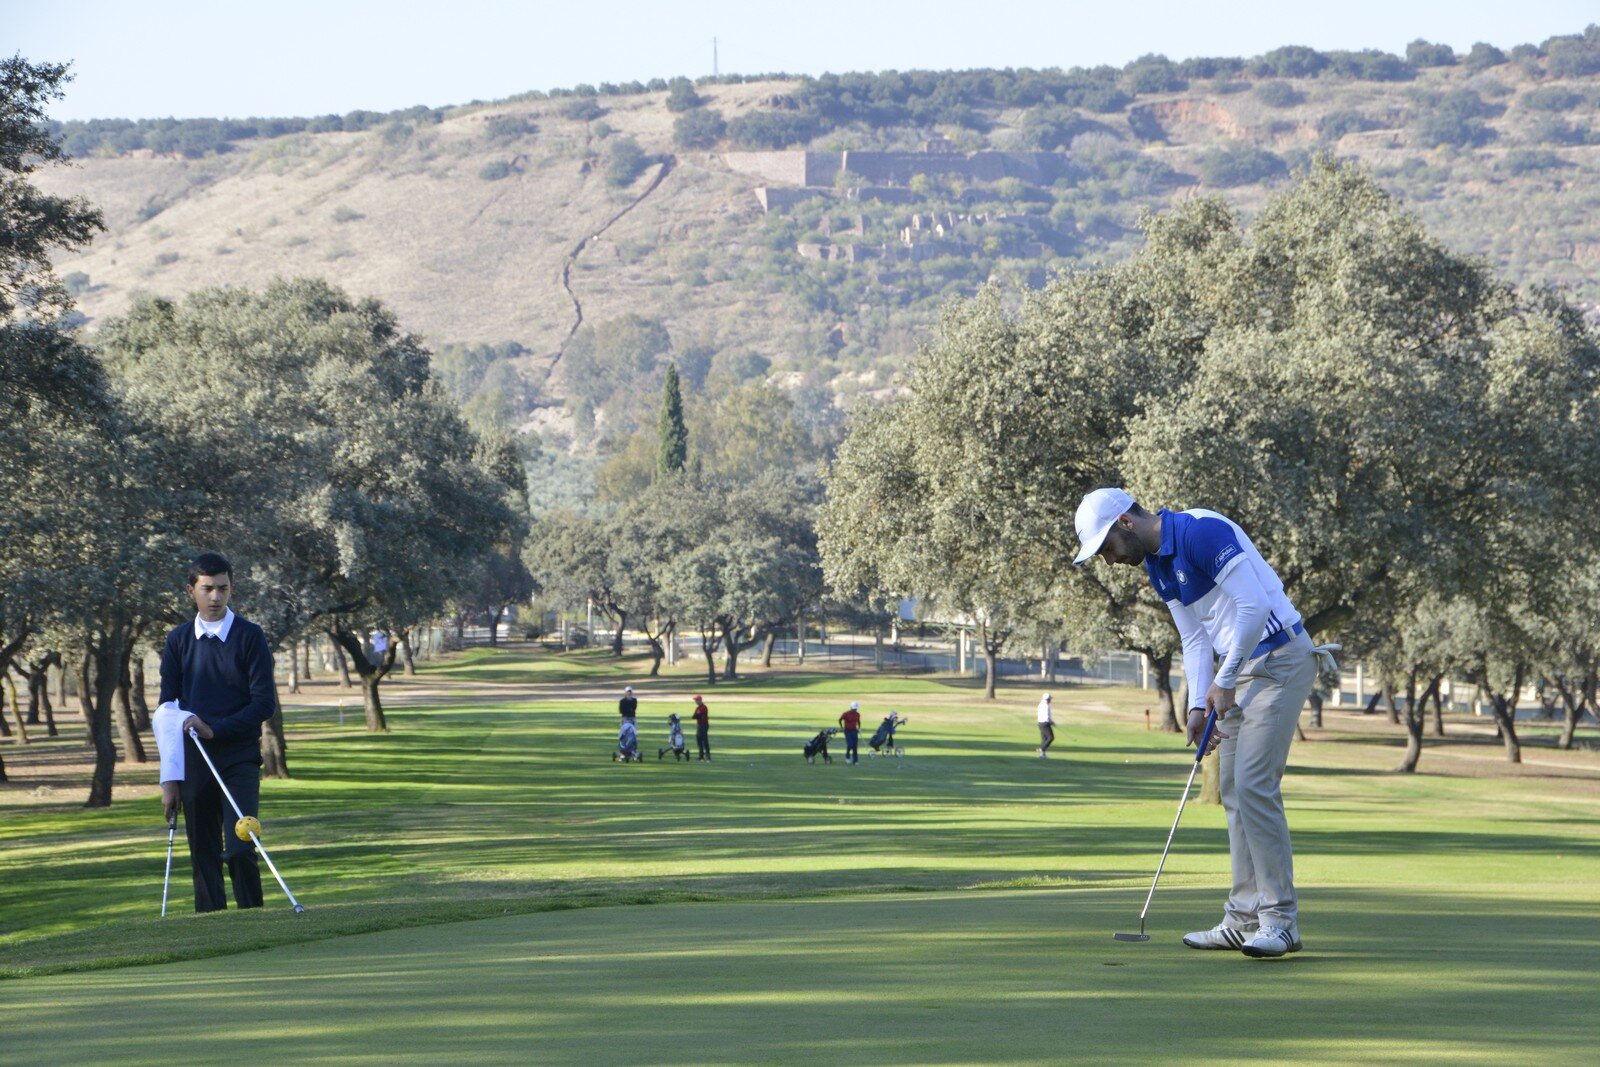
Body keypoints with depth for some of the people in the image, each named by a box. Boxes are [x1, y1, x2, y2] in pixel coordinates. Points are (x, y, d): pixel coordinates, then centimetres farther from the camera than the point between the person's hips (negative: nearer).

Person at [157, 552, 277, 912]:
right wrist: (169, 778, 4)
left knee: (240, 849, -14)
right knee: (203, 856, 3)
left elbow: (265, 703, -4)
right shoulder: (178, 640, 9)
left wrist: (215, 729, -13)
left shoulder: (249, 636, 1)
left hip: (239, 759, -3)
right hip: (194, 762, 3)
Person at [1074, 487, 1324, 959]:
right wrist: (1198, 706, 2)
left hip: (1279, 661, -10)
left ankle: (1281, 919, -10)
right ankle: (1245, 919, 11)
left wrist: (1223, 683, -16)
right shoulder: (1156, 566, 11)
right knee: (1234, 791, 8)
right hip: (1237, 669, 10)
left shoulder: (1203, 532, -20)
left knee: (1253, 785, -15)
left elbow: (1254, 606, -24)